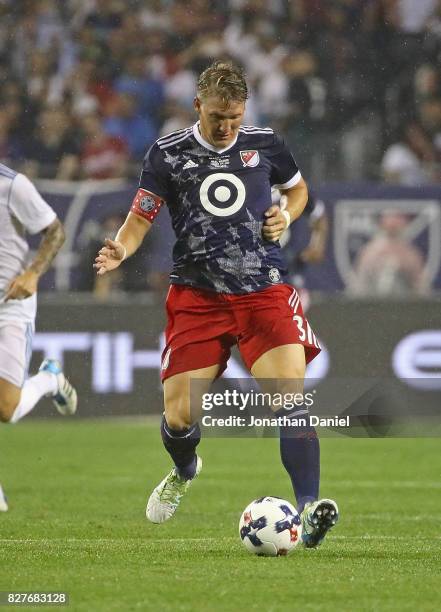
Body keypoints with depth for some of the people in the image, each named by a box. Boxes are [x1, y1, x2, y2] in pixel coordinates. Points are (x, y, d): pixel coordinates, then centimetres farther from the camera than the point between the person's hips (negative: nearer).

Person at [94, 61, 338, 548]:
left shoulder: (264, 144, 7)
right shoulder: (167, 153, 2)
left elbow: (298, 188, 25)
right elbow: (141, 217, 1)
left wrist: (286, 216, 3)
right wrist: (120, 249, -20)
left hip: (264, 292, 0)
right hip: (197, 297, 0)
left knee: (290, 395, -20)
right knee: (179, 415, -1)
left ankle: (309, 508, -24)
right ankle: (184, 472, 35)